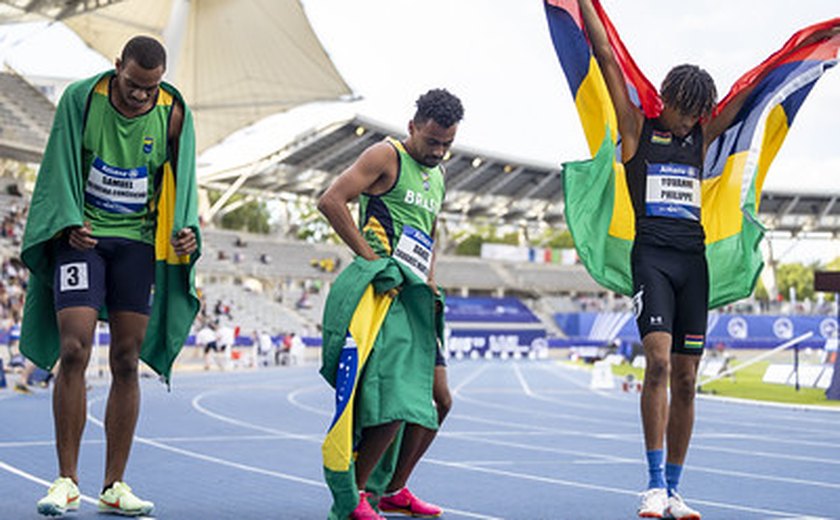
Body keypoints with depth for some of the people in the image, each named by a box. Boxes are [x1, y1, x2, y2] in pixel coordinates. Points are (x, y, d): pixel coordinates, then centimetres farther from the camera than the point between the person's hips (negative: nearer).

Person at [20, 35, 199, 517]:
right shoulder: (81, 97, -6)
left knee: (127, 362, 0)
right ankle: (67, 481, -5)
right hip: (82, 236, -2)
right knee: (74, 351, -14)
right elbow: (62, 167, 0)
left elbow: (182, 180, 7)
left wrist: (186, 230, -10)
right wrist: (69, 223, -12)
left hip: (139, 241, 2)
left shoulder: (174, 113, -1)